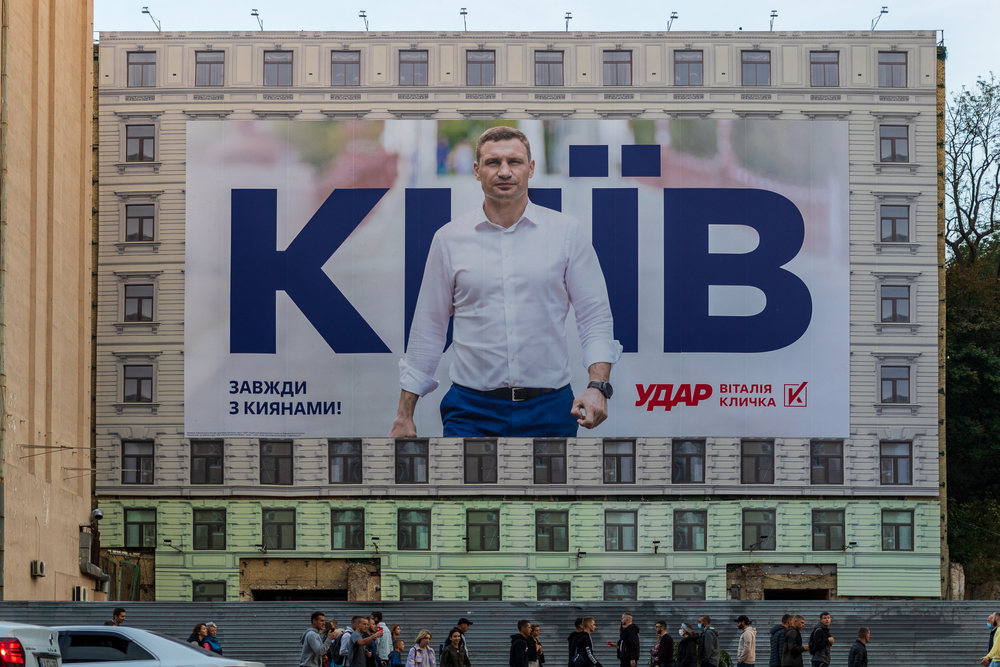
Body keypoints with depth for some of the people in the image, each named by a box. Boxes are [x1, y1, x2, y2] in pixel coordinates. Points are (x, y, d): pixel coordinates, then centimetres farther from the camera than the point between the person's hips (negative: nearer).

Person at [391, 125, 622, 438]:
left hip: (549, 412, 0)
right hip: (472, 410, 0)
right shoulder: (449, 239, 5)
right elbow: (428, 329, 9)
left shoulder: (567, 232, 3)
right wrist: (404, 416, 7)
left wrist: (598, 387, -13)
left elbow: (595, 317, 3)